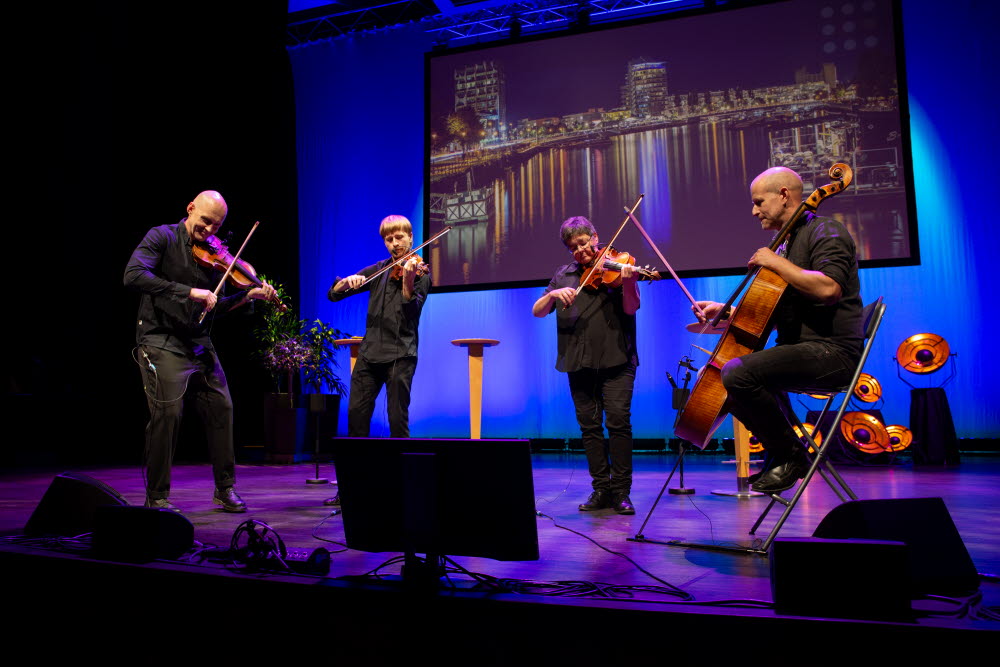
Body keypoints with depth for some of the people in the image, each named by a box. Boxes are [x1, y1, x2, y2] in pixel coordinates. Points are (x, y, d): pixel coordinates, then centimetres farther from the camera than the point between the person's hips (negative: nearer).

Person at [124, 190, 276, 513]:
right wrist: (190, 292, -26)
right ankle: (157, 496, 2)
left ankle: (224, 489, 18)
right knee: (168, 412, -14)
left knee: (221, 408, 5)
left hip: (200, 344, 6)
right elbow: (134, 275, -22)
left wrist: (248, 295, -2)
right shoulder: (163, 237, -5)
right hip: (162, 341, -6)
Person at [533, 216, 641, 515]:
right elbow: (537, 312, 9)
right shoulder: (564, 275, 14)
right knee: (590, 426, 5)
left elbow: (630, 308, -8)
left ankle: (621, 491, -1)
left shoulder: (616, 268, 4)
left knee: (618, 420, -11)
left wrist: (628, 283, -27)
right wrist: (553, 294, -11)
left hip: (615, 359, -3)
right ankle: (601, 489, 13)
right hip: (579, 362, 3)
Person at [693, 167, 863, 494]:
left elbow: (828, 288, -27)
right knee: (725, 375, 16)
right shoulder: (788, 243, 22)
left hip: (830, 350, -11)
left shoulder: (826, 232, -7)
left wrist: (777, 263, -18)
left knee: (738, 372, -29)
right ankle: (778, 454, 15)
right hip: (800, 349, 11)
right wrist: (725, 311, 14)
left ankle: (791, 456, -10)